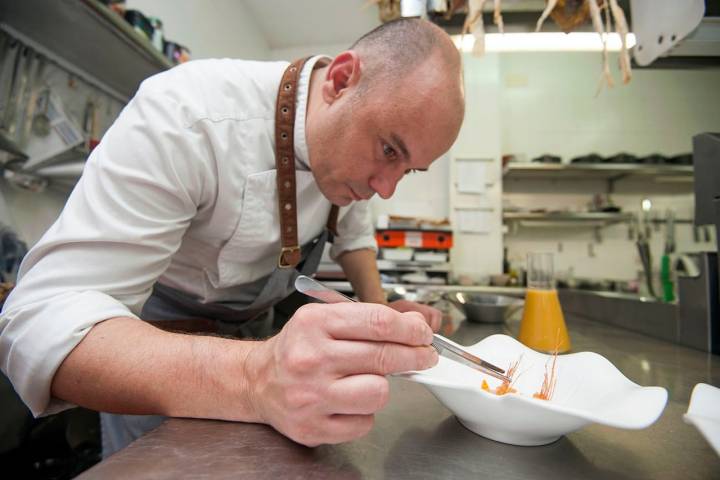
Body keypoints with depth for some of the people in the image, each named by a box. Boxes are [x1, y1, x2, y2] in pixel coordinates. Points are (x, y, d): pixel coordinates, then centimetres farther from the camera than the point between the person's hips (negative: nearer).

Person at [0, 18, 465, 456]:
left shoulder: (362, 127, -12)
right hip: (154, 342, -5)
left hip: (254, 333, 6)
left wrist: (377, 307, -11)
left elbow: (352, 228, 6)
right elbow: (40, 321, -38)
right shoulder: (186, 117, -35)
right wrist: (254, 378, -55)